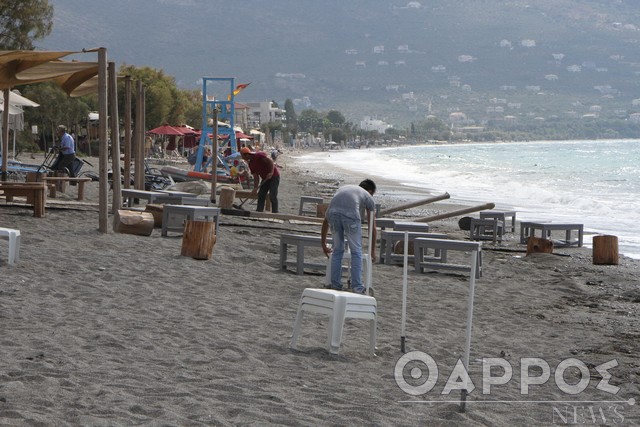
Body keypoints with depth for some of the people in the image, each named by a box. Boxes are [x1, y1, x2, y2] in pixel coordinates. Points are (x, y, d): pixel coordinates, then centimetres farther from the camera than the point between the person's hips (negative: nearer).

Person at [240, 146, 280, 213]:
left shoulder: (259, 155, -17)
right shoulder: (250, 164, 7)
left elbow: (270, 161, -23)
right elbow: (256, 177, 5)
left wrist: (271, 172, -33)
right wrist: (255, 188, -5)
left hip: (274, 176, -9)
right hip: (265, 178, 9)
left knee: (272, 196, -12)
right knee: (261, 195, 6)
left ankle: (275, 213, -8)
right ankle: (259, 212, 10)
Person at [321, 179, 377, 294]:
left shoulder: (342, 189, 41)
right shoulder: (368, 197, 31)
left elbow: (326, 219, 41)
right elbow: (372, 227, 34)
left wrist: (323, 243, 47)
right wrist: (373, 250, 45)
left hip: (333, 211, 3)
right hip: (351, 212, -3)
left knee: (338, 250, 20)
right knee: (356, 252, 12)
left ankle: (335, 285, 21)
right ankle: (357, 287, 11)